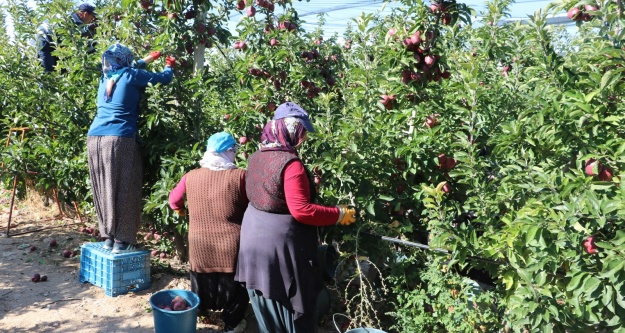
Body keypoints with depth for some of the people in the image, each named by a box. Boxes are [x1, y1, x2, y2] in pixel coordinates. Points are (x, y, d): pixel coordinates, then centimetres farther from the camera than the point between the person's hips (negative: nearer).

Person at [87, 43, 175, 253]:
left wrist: (150, 58, 49)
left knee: (103, 190, 10)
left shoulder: (106, 76, 18)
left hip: (95, 137, 6)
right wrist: (169, 65, 33)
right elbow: (164, 78, 11)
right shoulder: (131, 75, 1)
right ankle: (122, 240, 1)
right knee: (124, 190, -1)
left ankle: (108, 237, 16)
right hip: (120, 139, -6)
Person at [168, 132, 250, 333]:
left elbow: (174, 201, 12)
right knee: (234, 284, 17)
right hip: (231, 246, -3)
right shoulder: (240, 176, -15)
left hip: (200, 245, 3)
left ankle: (198, 311, 44)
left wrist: (181, 211, 33)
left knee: (203, 279, 26)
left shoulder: (191, 177, -3)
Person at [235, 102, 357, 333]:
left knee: (265, 307, 20)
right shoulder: (291, 163, -20)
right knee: (293, 308, 7)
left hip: (253, 239, 8)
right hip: (281, 245, -8)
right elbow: (301, 210, -24)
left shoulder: (256, 157, 6)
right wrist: (339, 215, -15)